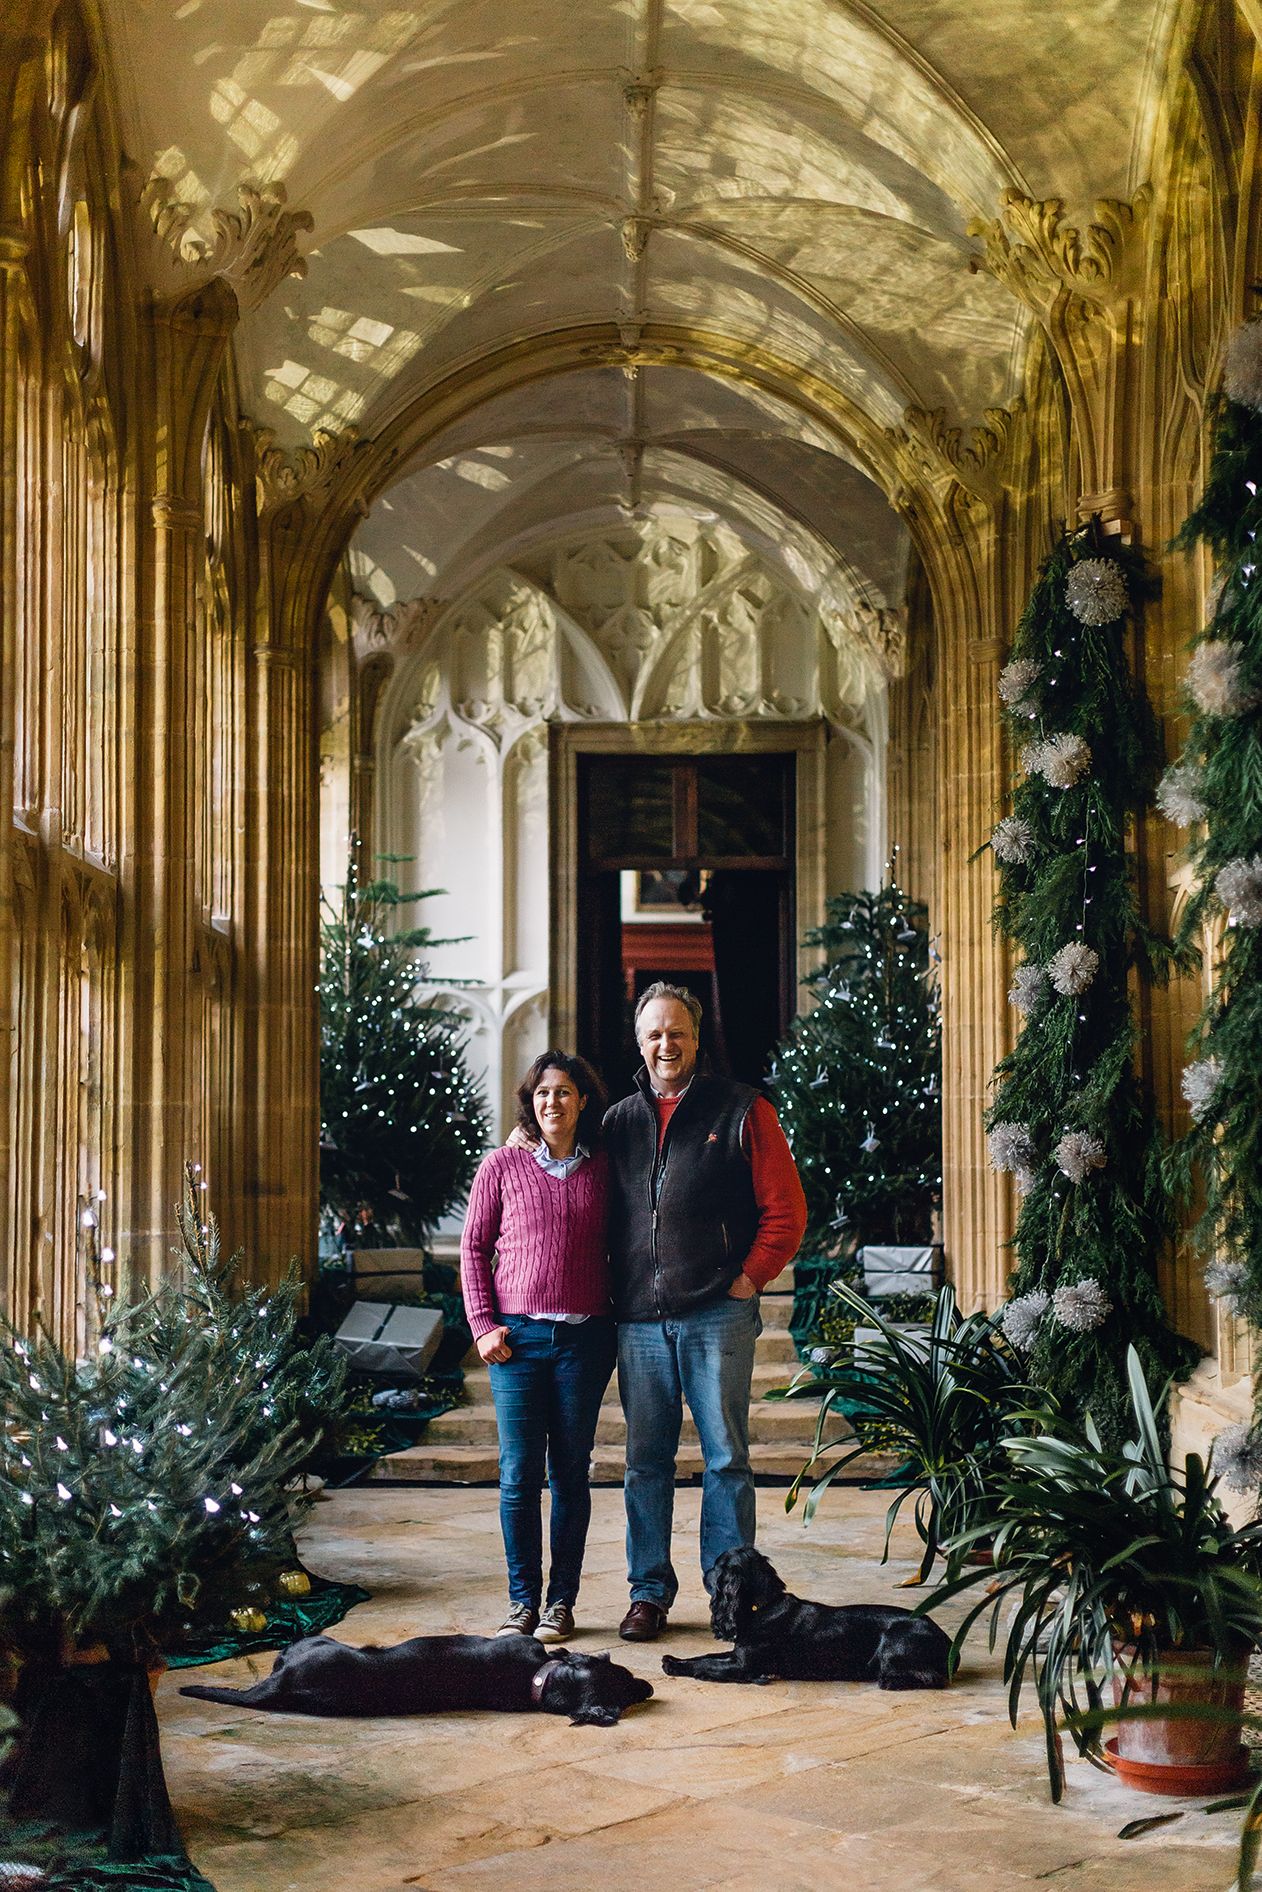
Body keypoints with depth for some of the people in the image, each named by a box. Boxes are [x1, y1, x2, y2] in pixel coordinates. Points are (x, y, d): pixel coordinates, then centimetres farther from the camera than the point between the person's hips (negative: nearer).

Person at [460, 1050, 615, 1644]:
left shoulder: (603, 1170, 6)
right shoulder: (502, 1166, 4)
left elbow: (620, 1248, 14)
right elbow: (474, 1248, 7)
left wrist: (626, 1318, 5)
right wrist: (483, 1324, -1)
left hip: (585, 1338, 1)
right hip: (517, 1335, 0)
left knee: (570, 1472, 5)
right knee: (519, 1473, 0)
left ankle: (562, 1601, 13)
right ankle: (522, 1601, 10)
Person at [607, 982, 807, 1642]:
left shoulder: (741, 1111, 2)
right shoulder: (618, 1122, 13)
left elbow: (786, 1210, 0)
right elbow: (600, 1216, 20)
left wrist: (749, 1278, -6)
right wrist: (612, 1292, 8)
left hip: (718, 1315, -3)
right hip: (640, 1319, 4)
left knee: (726, 1458, 2)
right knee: (646, 1460, 8)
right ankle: (649, 1592, 17)